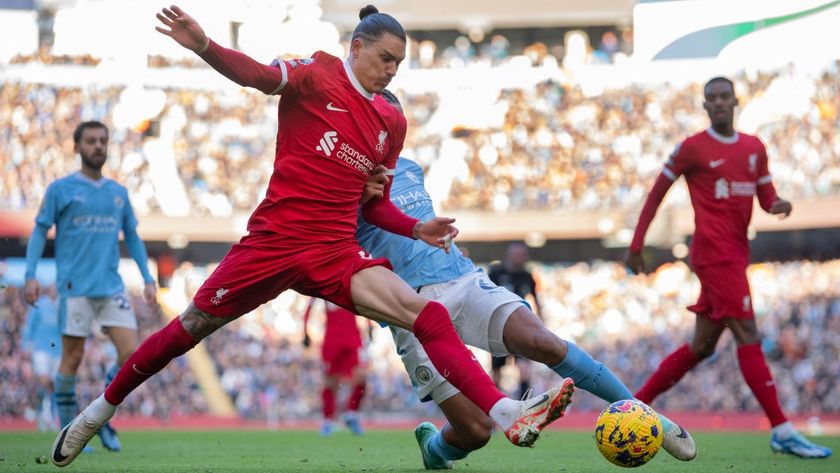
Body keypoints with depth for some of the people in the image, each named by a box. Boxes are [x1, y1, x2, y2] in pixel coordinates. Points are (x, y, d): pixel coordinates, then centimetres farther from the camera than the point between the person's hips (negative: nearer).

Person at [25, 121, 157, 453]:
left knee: (132, 355, -6)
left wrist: (148, 279, 13)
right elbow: (39, 232, 1)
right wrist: (31, 275, -10)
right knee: (73, 357, -3)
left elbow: (132, 238, 20)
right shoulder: (61, 189, 2)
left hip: (111, 288, 4)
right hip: (74, 287, -4)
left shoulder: (118, 193, 14)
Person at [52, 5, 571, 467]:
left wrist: (418, 229, 4)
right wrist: (204, 46, -43)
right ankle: (101, 409, 28)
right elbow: (261, 76, -24)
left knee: (428, 316, -15)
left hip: (335, 253, 4)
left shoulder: (392, 122, 13)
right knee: (192, 326, 7)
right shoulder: (319, 74, -3)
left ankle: (508, 415, -25)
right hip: (275, 236, -4)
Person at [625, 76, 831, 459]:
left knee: (701, 346, 11)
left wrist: (777, 206, -7)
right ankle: (782, 431, -16)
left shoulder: (755, 148, 14)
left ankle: (634, 405, 22)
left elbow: (766, 197, 17)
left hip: (736, 254, 7)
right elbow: (656, 194, 3)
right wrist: (636, 245, 1)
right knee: (748, 335, -14)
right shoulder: (692, 148, -2)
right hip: (714, 251, -7)